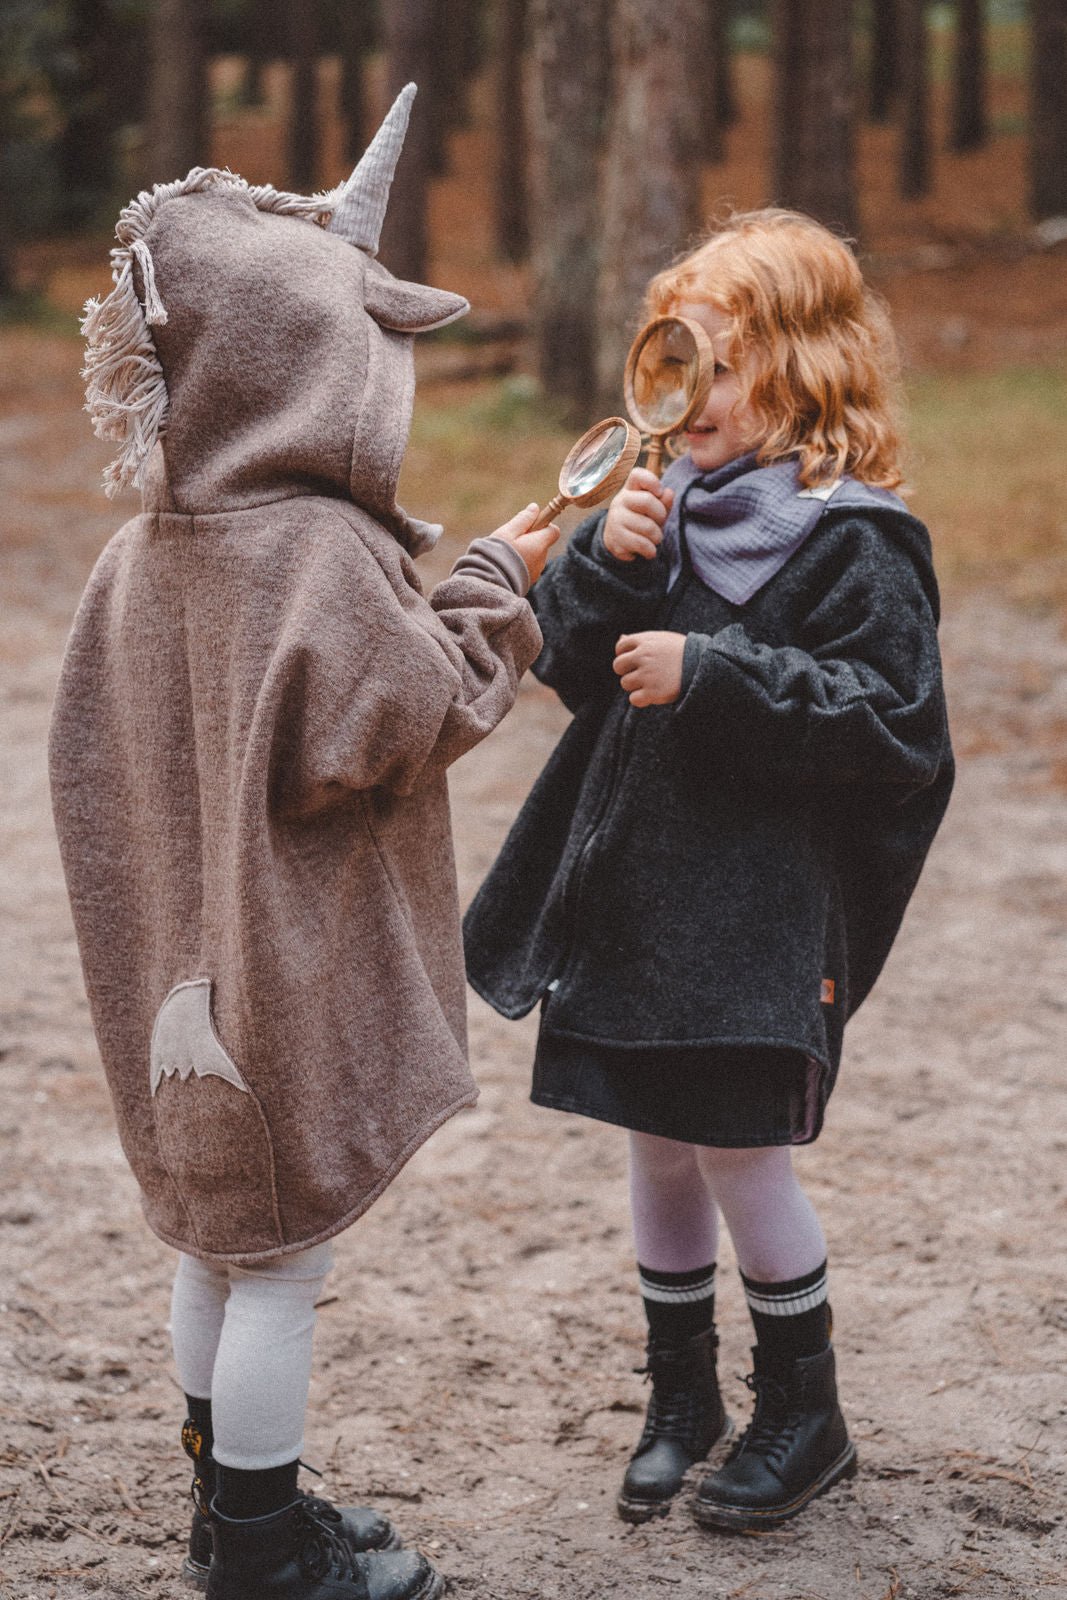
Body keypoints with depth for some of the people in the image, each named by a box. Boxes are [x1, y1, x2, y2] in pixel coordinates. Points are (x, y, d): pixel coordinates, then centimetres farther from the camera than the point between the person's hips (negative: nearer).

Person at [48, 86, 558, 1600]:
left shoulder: (141, 557, 3)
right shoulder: (323, 554, -22)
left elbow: (96, 760, 9)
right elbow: (417, 718, -16)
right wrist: (491, 584, -6)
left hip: (196, 958, 8)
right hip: (298, 975, -8)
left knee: (219, 1239, 18)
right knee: (283, 1254, 2)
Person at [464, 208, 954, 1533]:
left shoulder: (852, 541, -12)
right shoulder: (675, 509, 9)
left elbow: (890, 724, -18)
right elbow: (576, 673, 8)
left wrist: (709, 675, -22)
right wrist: (606, 563, -11)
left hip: (762, 913, -7)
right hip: (638, 894, 7)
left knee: (740, 1154, -1)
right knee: (657, 1147, 14)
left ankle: (803, 1413, 18)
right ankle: (682, 1397, 30)